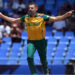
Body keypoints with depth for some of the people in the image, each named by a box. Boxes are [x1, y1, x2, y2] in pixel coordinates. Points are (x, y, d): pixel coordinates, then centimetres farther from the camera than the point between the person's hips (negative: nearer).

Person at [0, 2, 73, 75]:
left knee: (43, 60, 9)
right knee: (29, 57, -20)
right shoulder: (26, 17, 0)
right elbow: (13, 20, 10)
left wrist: (66, 15, -26)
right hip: (31, 42, 1)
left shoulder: (42, 16, -9)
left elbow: (55, 19, -13)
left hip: (41, 41, -1)